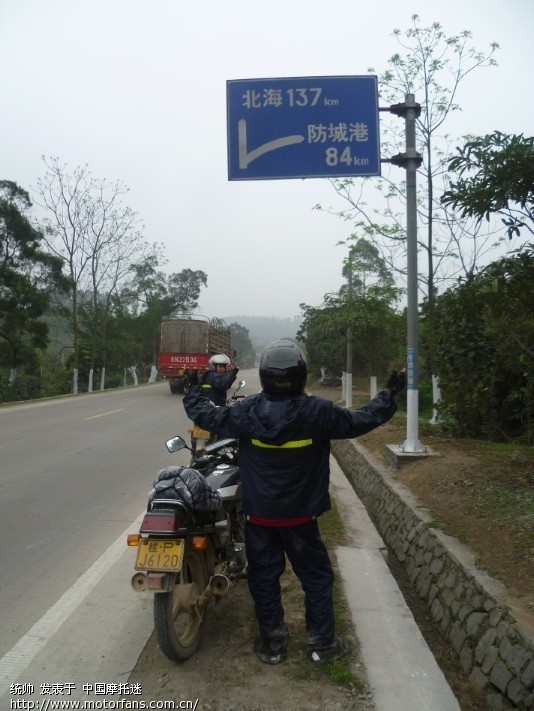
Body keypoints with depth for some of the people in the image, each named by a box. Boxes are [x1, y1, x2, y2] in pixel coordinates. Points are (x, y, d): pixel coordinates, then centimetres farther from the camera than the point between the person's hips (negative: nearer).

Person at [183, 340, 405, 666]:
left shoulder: (247, 411, -13)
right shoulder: (319, 412, -18)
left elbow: (209, 417, 3)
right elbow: (364, 419, -6)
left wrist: (193, 396, 25)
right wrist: (390, 393, 10)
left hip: (259, 514, 1)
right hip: (300, 514, -1)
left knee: (264, 577, 15)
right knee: (317, 577, 16)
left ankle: (272, 644, 26)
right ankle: (323, 644, 25)